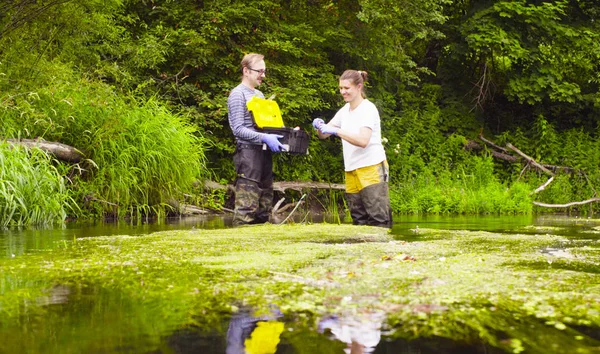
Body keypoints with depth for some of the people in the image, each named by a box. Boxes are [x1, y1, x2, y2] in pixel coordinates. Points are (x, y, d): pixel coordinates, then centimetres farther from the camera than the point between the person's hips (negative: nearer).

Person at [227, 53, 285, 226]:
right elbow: (238, 129, -14)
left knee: (265, 205, 9)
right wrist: (264, 138, -23)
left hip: (264, 152, 9)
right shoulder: (237, 95, -6)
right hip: (248, 152, -9)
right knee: (247, 205, -13)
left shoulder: (259, 94, 21)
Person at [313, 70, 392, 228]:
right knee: (358, 219, 8)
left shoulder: (368, 108, -9)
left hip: (372, 168, -8)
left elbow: (363, 140, -23)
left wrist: (336, 131, -27)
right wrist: (319, 126, -7)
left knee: (378, 218, -11)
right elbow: (323, 135, 16)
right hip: (351, 171, 8)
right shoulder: (345, 110, 14)